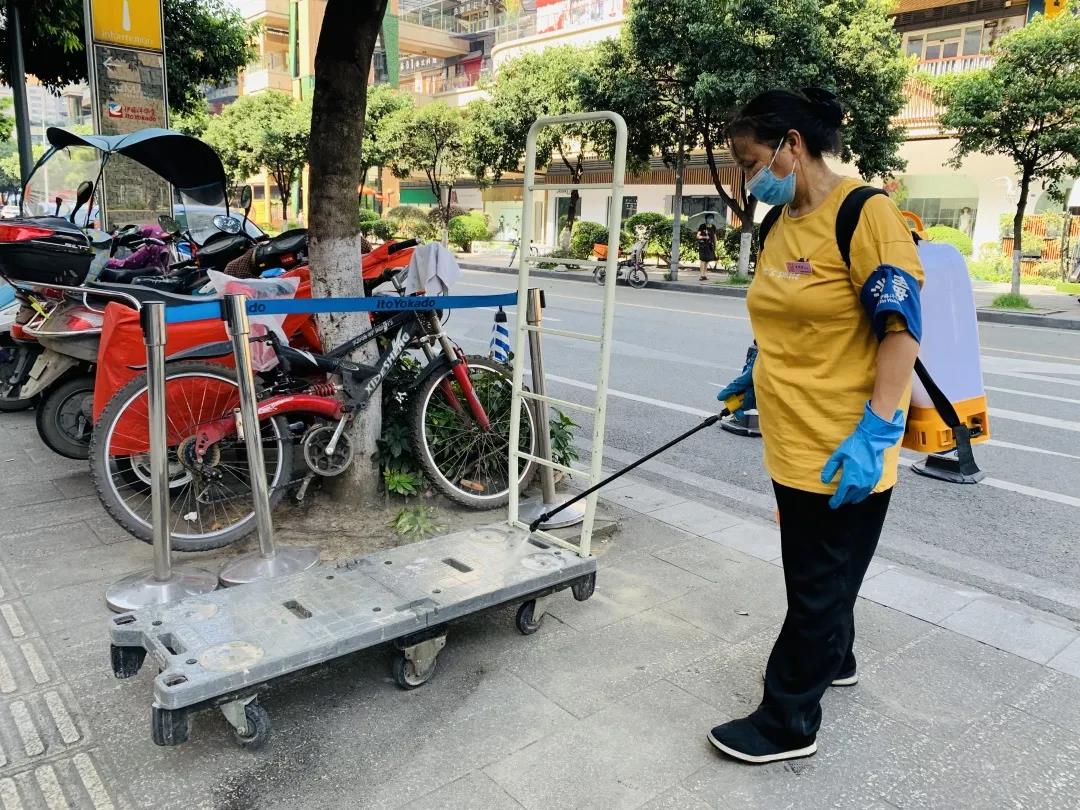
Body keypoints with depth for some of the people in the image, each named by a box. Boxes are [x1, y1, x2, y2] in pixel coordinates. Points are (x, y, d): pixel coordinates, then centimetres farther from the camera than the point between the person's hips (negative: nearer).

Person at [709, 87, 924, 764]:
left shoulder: (865, 212, -15)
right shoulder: (780, 227, 9)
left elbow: (902, 328, -20)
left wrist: (873, 435, -24)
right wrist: (753, 377, 29)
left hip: (843, 449, -8)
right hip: (792, 441, 8)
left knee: (818, 584, 5)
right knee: (815, 570, 23)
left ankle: (788, 724, 20)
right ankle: (834, 660, 46)